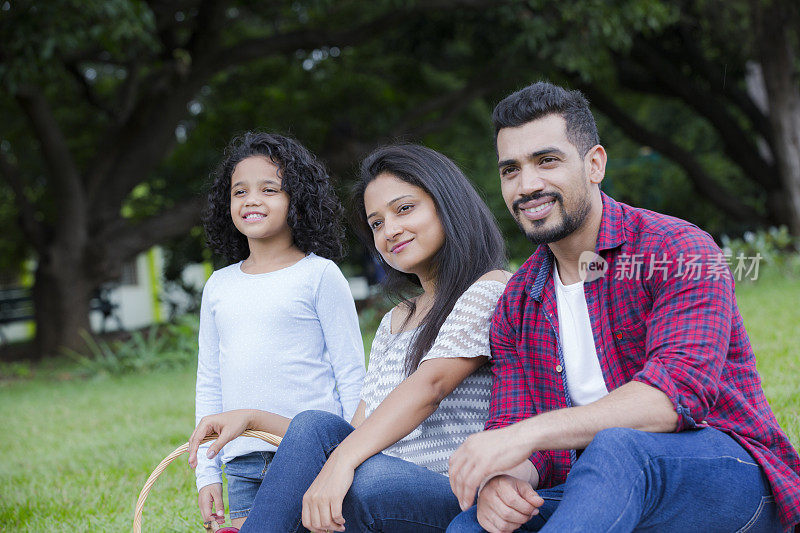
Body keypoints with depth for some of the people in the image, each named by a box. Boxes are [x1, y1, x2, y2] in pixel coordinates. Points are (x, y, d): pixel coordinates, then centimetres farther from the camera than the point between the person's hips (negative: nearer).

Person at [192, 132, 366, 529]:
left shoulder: (318, 275, -1)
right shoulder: (218, 286, 13)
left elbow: (351, 375, -1)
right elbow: (209, 383, 17)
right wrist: (206, 473, 12)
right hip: (242, 462, 4)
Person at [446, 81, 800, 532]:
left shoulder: (679, 251, -11)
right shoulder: (516, 306, 9)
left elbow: (679, 392, -26)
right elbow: (511, 424, 4)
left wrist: (527, 434, -33)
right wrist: (503, 477, -23)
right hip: (612, 495, 5)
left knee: (617, 449, -37)